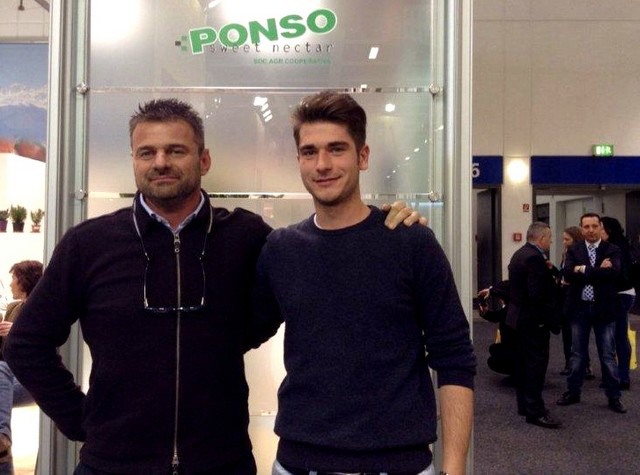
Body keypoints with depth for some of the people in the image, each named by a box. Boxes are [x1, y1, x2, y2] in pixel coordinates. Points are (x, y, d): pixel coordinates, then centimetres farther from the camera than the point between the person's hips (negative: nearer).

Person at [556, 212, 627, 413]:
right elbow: (568, 274, -13)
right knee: (577, 354, 12)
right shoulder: (574, 250, 3)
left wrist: (583, 269, -17)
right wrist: (598, 271, -19)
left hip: (604, 309, -2)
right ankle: (573, 392, 23)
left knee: (608, 355, 6)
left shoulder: (612, 250, -2)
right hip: (579, 308, 2)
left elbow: (613, 272, -21)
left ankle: (614, 397, 18)